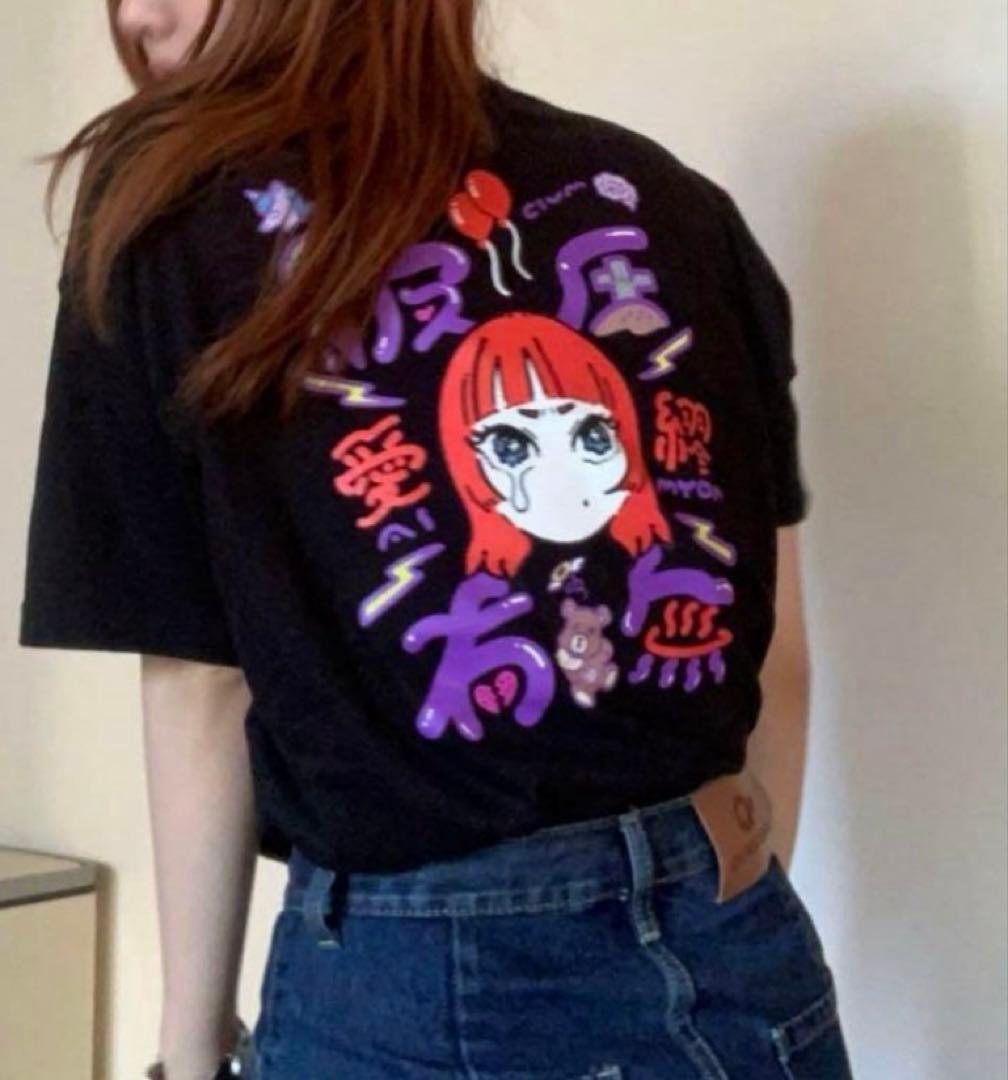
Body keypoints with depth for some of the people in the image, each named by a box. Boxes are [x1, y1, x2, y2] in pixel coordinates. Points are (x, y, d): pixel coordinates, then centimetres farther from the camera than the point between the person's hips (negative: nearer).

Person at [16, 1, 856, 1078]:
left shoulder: (167, 216, -5)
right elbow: (777, 644, 6)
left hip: (408, 985, -3)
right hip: (725, 952, 4)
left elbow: (201, 685, -6)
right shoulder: (677, 204, 5)